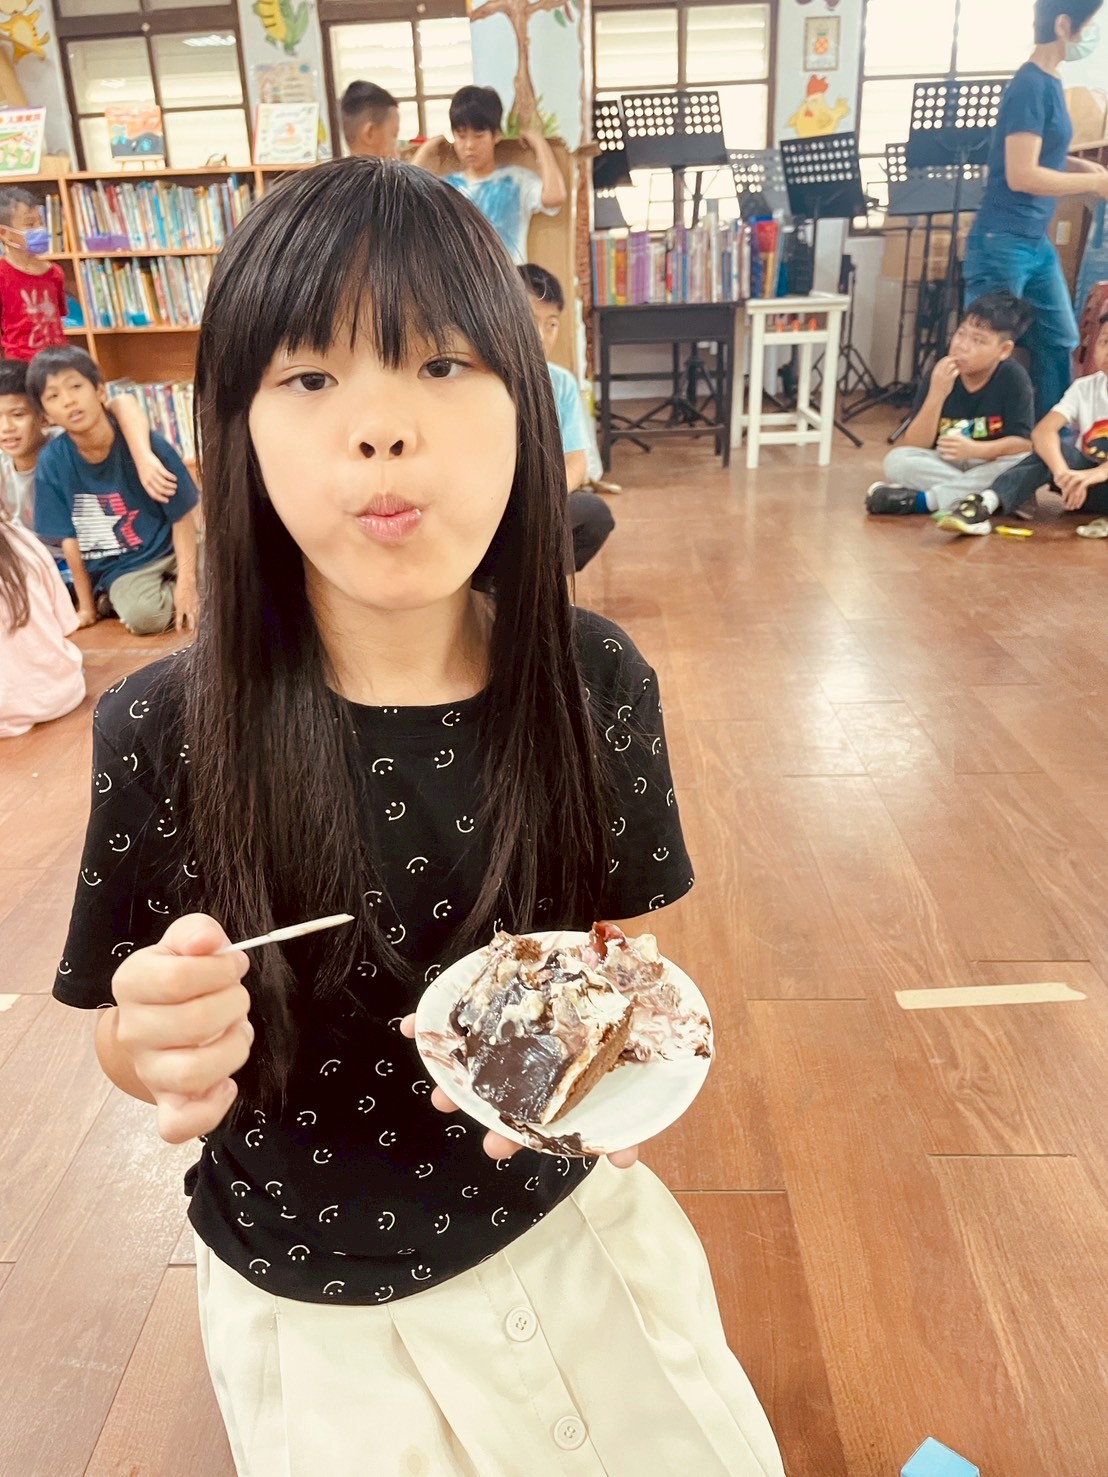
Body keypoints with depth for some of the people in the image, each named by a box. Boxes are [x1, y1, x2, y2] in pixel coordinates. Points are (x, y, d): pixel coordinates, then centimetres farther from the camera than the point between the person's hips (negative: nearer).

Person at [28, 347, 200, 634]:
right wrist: (86, 606, 3)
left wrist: (186, 582, -16)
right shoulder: (51, 462, -11)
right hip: (119, 568, -1)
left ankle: (169, 593, 5)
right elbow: (70, 540, -3)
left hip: (172, 550, 1)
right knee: (143, 615, -32)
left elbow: (182, 516, -8)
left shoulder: (146, 443, -15)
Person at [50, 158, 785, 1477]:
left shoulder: (594, 682, -19)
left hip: (564, 1231, 2)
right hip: (308, 1307, 0)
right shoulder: (164, 732, -23)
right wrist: (170, 1049, -30)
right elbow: (124, 1041, -8)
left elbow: (629, 936, -4)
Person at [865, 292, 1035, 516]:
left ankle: (920, 500, -30)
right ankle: (986, 496, -27)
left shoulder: (1013, 378, -12)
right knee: (897, 460, -25)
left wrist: (977, 450, -35)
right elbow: (914, 447, -15)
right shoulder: (940, 376, -8)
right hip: (943, 466, 1)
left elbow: (1023, 443, -17)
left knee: (1026, 462, -32)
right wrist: (936, 395, -28)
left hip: (988, 469, -1)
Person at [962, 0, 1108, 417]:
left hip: (1037, 243, 10)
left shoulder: (1050, 82, 13)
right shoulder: (1031, 86, -14)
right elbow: (1021, 175, -20)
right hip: (1002, 244, -10)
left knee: (1060, 343, 11)